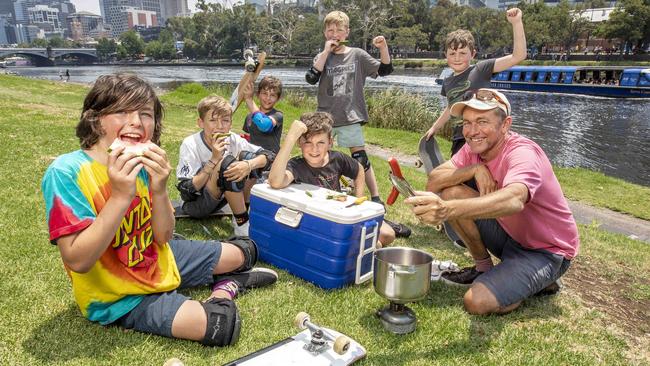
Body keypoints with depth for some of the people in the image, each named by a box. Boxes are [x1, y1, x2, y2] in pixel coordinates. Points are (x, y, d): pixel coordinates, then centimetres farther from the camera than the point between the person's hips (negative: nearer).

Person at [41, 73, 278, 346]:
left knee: (243, 252, 12)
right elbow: (77, 261, -30)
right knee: (220, 325, -21)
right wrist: (120, 197, -37)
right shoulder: (66, 173, -25)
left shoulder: (142, 165, -9)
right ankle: (226, 287, 10)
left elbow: (163, 238, -8)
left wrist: (159, 190, -26)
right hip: (122, 298, -6)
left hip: (157, 259, 6)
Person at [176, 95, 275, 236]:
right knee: (227, 163, -30)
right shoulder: (190, 145, -22)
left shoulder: (232, 140, -11)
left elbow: (269, 155, -15)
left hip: (220, 198, 5)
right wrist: (214, 160, -33)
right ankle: (242, 224, -20)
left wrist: (248, 164, -36)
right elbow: (186, 191, -26)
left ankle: (245, 211, -3)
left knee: (248, 156, -14)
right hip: (195, 204, -5)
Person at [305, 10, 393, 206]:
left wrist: (383, 48, -15)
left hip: (350, 117, -2)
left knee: (360, 160, -2)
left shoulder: (357, 54, 3)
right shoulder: (322, 57, 6)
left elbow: (385, 70, 1)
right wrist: (326, 52, -13)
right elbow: (311, 79, -11)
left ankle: (376, 198, 7)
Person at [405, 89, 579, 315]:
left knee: (477, 302, -24)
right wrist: (475, 169, -29)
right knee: (451, 192, -12)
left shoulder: (523, 153, -28)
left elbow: (513, 201, -51)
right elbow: (433, 182, -14)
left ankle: (541, 282, 5)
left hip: (548, 251, -7)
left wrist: (447, 210, -66)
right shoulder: (474, 149, -5)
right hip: (510, 235, 7)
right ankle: (483, 268, 6)